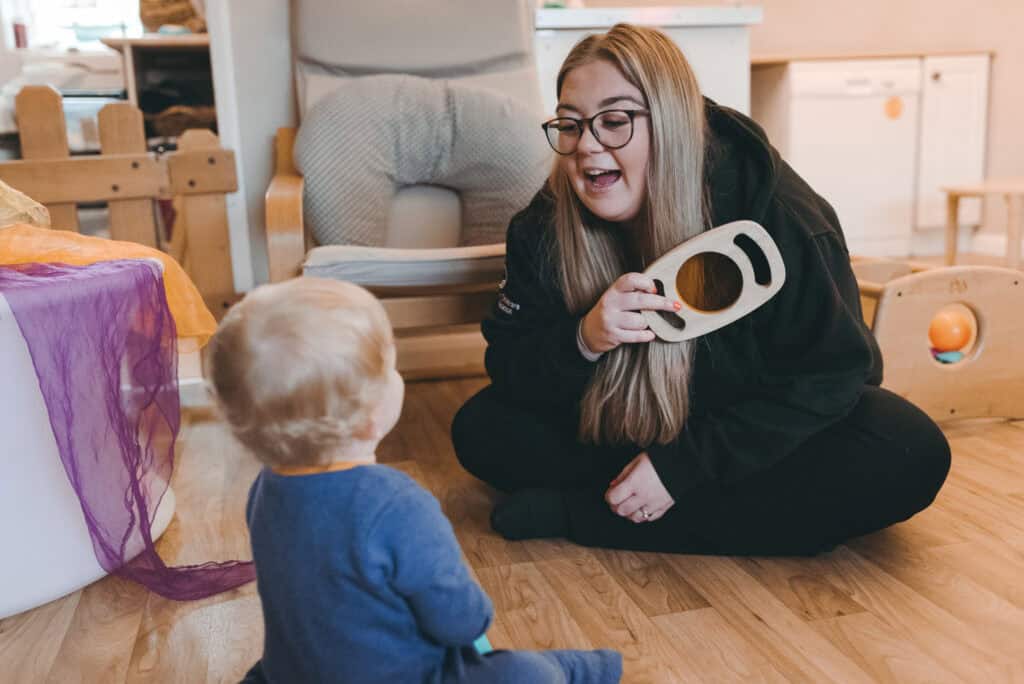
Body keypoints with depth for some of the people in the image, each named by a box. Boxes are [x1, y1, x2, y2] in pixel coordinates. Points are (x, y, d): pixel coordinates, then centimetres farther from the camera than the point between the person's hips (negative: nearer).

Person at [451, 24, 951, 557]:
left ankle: (580, 512, -27)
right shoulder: (546, 224, -14)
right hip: (626, 429, 2)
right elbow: (508, 366, -12)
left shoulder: (773, 210, -25)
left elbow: (827, 375, -22)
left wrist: (681, 465, -28)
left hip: (765, 434, -1)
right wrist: (583, 340, -35)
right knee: (479, 428, -16)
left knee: (910, 457, -31)